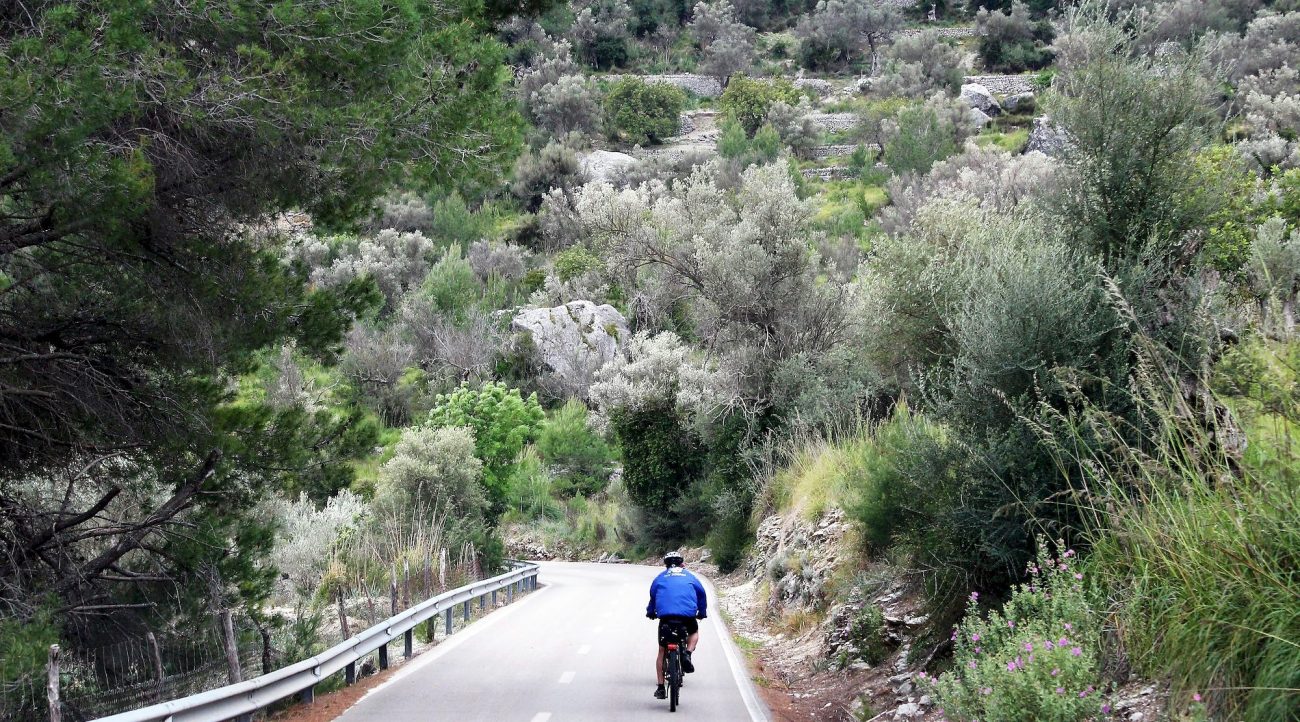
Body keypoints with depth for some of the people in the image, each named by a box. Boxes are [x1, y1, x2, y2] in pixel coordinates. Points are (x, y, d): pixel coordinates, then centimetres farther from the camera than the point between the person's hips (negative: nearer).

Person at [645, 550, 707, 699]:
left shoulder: (660, 577, 21)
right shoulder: (689, 576, 21)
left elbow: (652, 595, 22)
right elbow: (701, 593, 22)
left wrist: (651, 612, 38)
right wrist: (702, 613, 35)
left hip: (665, 614, 0)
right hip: (688, 614, 0)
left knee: (662, 651, 11)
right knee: (694, 632, 34)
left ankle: (660, 688, 7)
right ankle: (687, 654, 5)